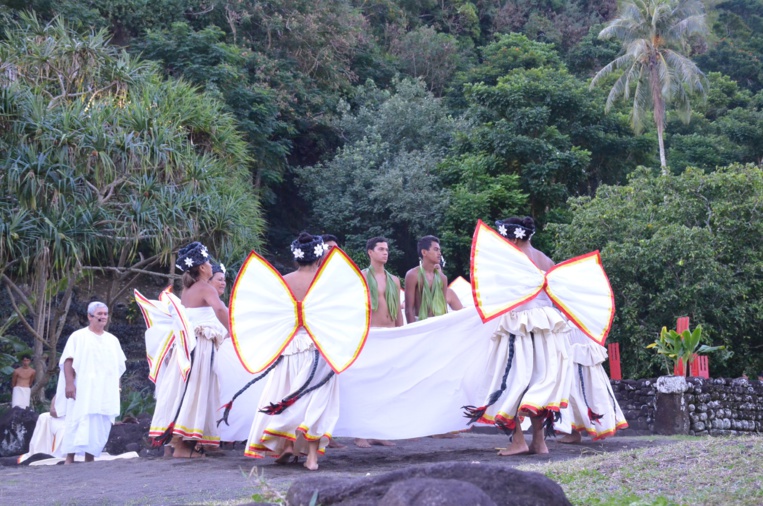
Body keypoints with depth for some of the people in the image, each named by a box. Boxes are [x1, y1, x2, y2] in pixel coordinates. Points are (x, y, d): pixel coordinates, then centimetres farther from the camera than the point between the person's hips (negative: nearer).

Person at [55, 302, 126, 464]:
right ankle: (69, 458, -10)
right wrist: (69, 383, -16)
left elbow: (119, 366, 21)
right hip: (82, 390, -4)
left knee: (99, 425, -2)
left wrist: (116, 386, 12)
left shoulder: (112, 340, 18)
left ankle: (90, 458, 2)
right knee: (79, 422, -11)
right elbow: (68, 361, -4)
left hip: (105, 392, 4)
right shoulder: (78, 337, 4)